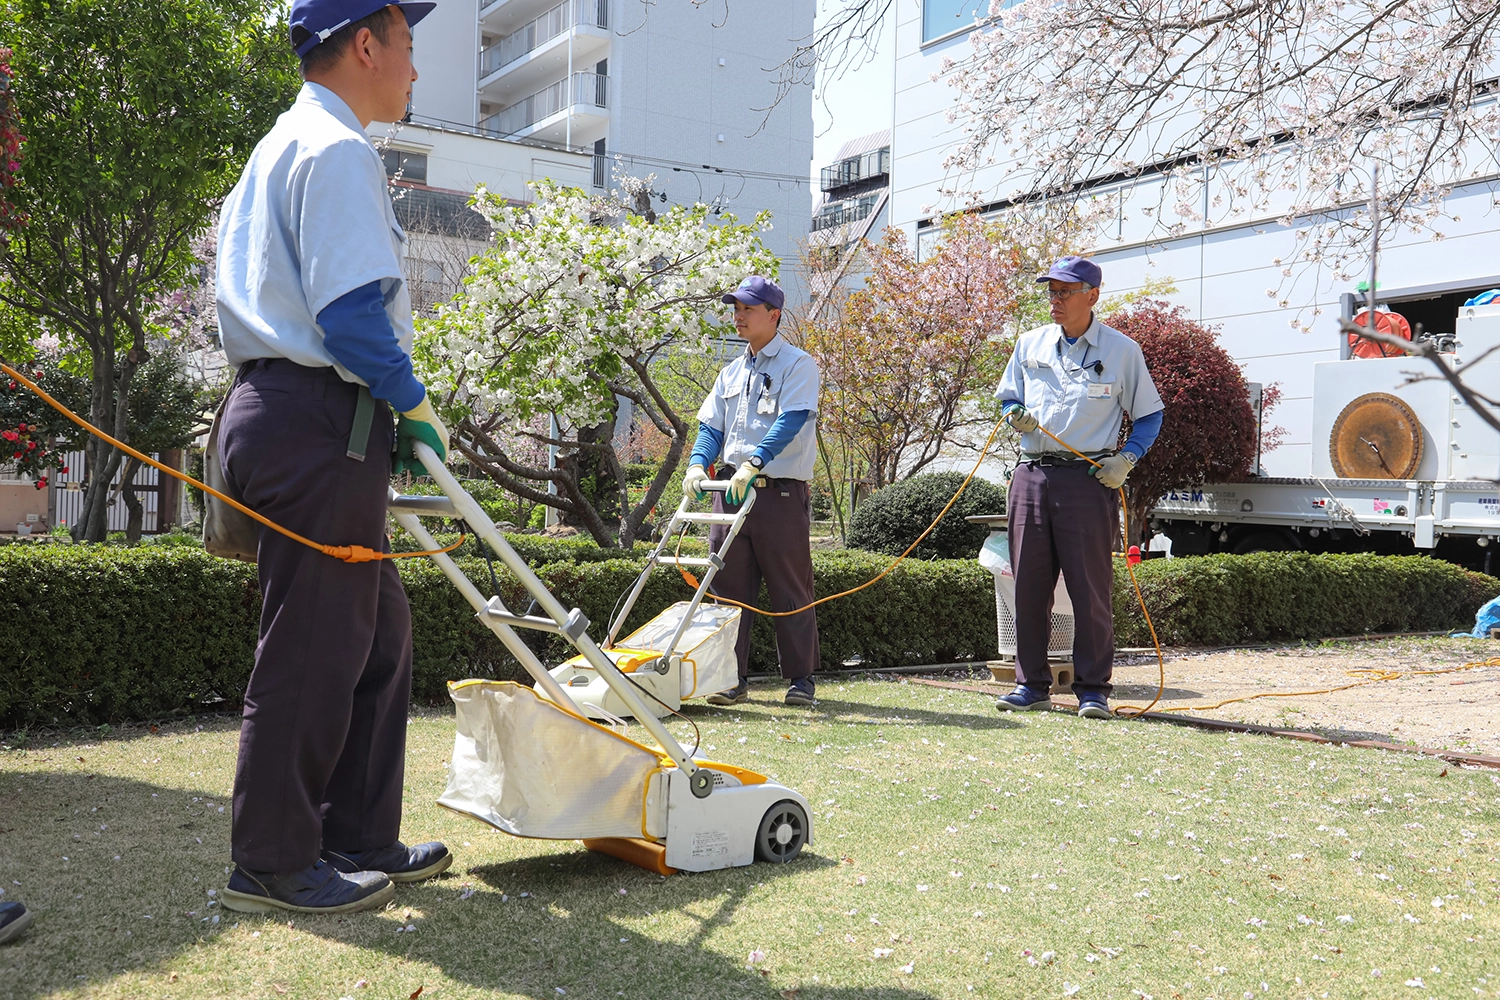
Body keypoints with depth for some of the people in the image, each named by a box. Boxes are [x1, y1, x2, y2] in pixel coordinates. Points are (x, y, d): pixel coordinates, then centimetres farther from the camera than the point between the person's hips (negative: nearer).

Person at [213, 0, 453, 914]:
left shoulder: (280, 149, 24)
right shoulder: (337, 150, -9)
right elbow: (352, 311, -20)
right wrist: (416, 406, -9)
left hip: (279, 408, 11)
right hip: (320, 423, -11)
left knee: (379, 635, 14)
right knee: (313, 649, -4)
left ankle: (359, 839, 21)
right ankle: (273, 864, 7)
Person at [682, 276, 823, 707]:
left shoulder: (798, 365, -2)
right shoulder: (731, 373, 19)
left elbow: (790, 421, -17)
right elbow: (711, 425, 14)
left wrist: (754, 462, -30)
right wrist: (698, 464, -7)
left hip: (781, 492, -6)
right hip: (731, 490, 6)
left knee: (790, 590, 0)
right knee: (730, 588, 5)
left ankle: (800, 678, 9)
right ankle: (733, 679, 12)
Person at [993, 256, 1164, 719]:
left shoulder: (1122, 351, 4)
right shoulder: (1030, 344, 13)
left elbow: (1149, 416, 9)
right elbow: (1007, 397, 22)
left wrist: (1127, 458, -7)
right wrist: (1015, 415, -2)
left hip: (1088, 478, -4)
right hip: (1031, 475, 4)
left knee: (1090, 587, -3)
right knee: (1029, 585, 5)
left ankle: (1093, 689, 6)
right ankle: (1032, 684, 15)